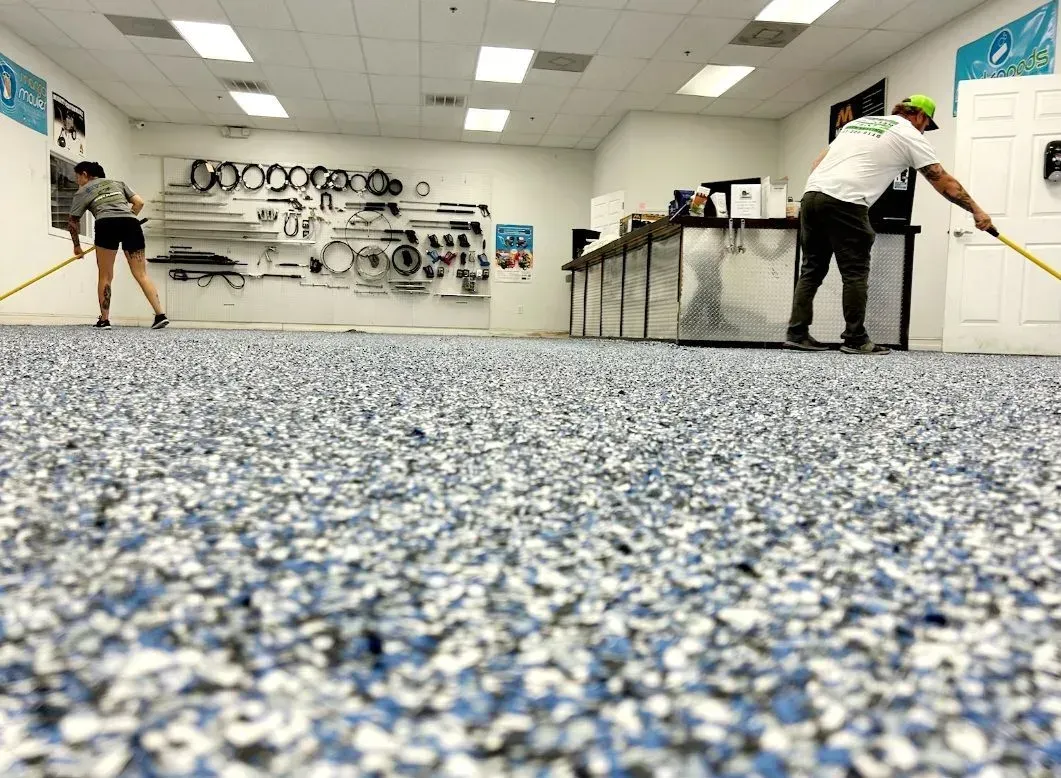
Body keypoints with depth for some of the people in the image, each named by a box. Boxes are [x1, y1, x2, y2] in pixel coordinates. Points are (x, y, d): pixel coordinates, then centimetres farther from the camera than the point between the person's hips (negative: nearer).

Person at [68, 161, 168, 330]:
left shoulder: (83, 191, 22)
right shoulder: (118, 183, 32)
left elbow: (73, 222, 22)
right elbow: (139, 202, 21)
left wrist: (77, 246, 34)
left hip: (107, 224, -3)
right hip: (131, 223, 3)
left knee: (105, 276, 8)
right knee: (142, 274, 1)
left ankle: (104, 320, 7)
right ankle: (160, 315, -12)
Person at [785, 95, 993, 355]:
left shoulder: (859, 122, 30)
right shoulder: (909, 135, 11)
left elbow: (818, 162, 25)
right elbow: (944, 182, 11)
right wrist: (976, 211, 19)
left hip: (812, 194, 6)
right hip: (846, 203, -6)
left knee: (812, 269, 11)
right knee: (856, 274, 2)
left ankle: (797, 334, 8)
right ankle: (855, 340, 5)